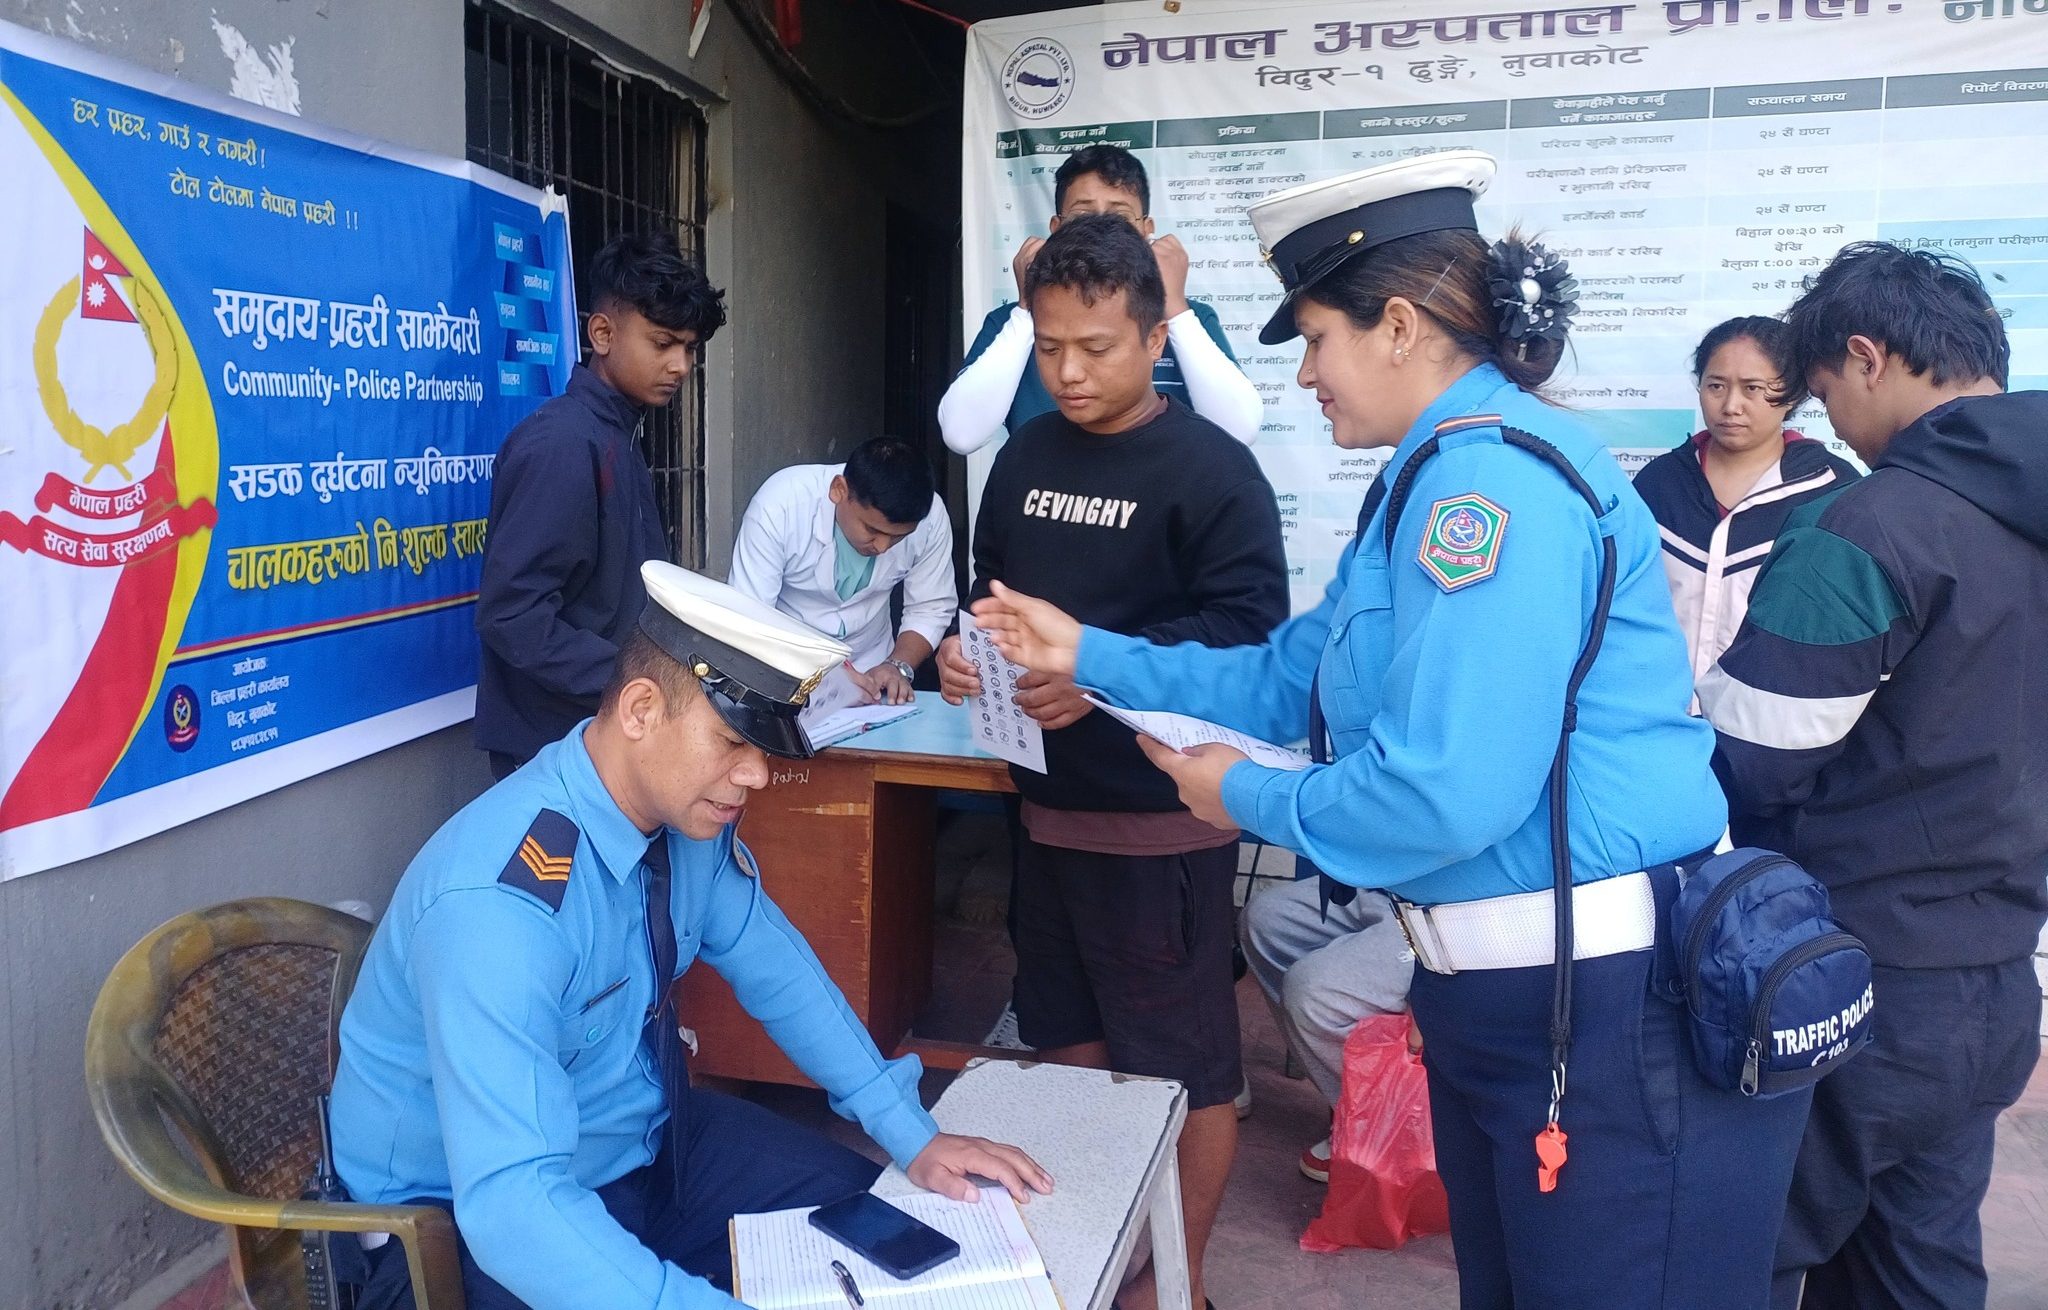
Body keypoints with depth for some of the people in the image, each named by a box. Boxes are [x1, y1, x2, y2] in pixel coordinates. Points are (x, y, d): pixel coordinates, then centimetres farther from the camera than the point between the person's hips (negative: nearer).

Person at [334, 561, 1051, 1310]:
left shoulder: (691, 812, -11)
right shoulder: (502, 901, -35)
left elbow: (774, 968, 3)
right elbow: (511, 1201, -40)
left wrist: (911, 1135, -2)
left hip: (642, 1136, 7)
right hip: (474, 1220, -7)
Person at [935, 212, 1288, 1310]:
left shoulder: (1211, 467, -11)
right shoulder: (1025, 458, 9)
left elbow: (1248, 622, -18)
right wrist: (966, 649, -5)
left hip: (1163, 820, -6)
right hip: (1048, 807, 7)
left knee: (1183, 1064, 7)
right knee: (1070, 1046, 20)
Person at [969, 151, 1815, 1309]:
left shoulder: (1494, 474, -20)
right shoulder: (1445, 474, 14)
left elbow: (1445, 791, -28)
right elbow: (1294, 677, 20)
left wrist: (1249, 799, -10)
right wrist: (1090, 655, 18)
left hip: (1618, 1012, -11)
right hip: (1505, 996, 11)